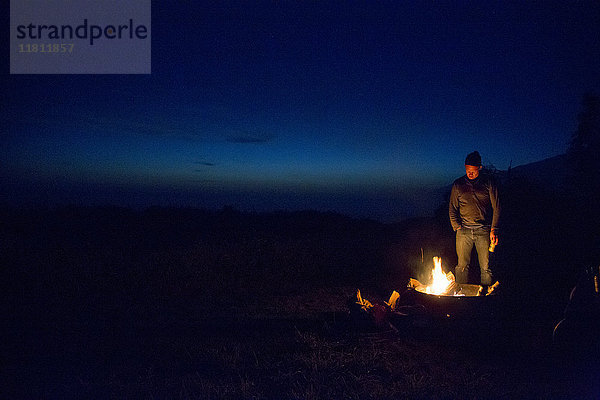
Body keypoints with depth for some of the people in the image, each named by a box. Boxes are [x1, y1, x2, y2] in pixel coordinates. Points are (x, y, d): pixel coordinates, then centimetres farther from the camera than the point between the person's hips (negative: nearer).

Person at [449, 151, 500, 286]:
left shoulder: (489, 182, 2)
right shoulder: (458, 184, 7)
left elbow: (496, 207, 3)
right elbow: (452, 208, 12)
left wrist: (494, 229, -3)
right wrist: (457, 227, 1)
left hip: (484, 231, -2)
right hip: (464, 231, 2)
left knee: (485, 267, 0)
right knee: (462, 266, 4)